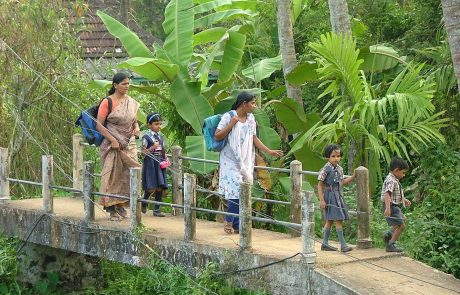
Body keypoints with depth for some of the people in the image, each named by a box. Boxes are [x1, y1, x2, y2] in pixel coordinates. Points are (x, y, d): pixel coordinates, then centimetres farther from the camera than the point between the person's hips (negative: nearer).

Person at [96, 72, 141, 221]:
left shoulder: (132, 102, 9)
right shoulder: (107, 102, -8)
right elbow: (99, 125, -9)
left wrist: (137, 128, -4)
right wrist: (113, 140, -17)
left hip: (129, 144, 5)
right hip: (112, 144, -5)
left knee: (127, 174, 1)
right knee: (112, 175, -4)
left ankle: (121, 205, 13)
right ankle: (112, 209, 2)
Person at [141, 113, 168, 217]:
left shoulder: (161, 137, 13)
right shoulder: (146, 137, -6)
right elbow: (143, 153, -8)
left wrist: (166, 160, 3)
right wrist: (152, 148, -20)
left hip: (160, 165, 6)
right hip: (150, 164, -6)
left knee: (160, 187, 2)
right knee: (151, 188, -10)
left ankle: (156, 209, 9)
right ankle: (144, 203, 18)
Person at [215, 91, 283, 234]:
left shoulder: (250, 118, 9)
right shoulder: (228, 116, -9)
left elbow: (254, 138, 15)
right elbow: (217, 136, -11)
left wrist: (269, 151, 10)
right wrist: (231, 124, -18)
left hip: (246, 161, 6)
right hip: (231, 161, -6)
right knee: (236, 191, -15)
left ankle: (237, 225, 8)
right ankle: (228, 221, 0)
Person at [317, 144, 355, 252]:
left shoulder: (339, 169, 8)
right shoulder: (326, 169, -14)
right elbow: (320, 185, -12)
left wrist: (353, 177, 13)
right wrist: (322, 200, -16)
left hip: (338, 196, 8)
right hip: (330, 195, -8)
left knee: (330, 220, 12)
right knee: (338, 220, -11)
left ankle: (325, 243, 19)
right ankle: (343, 244, -11)